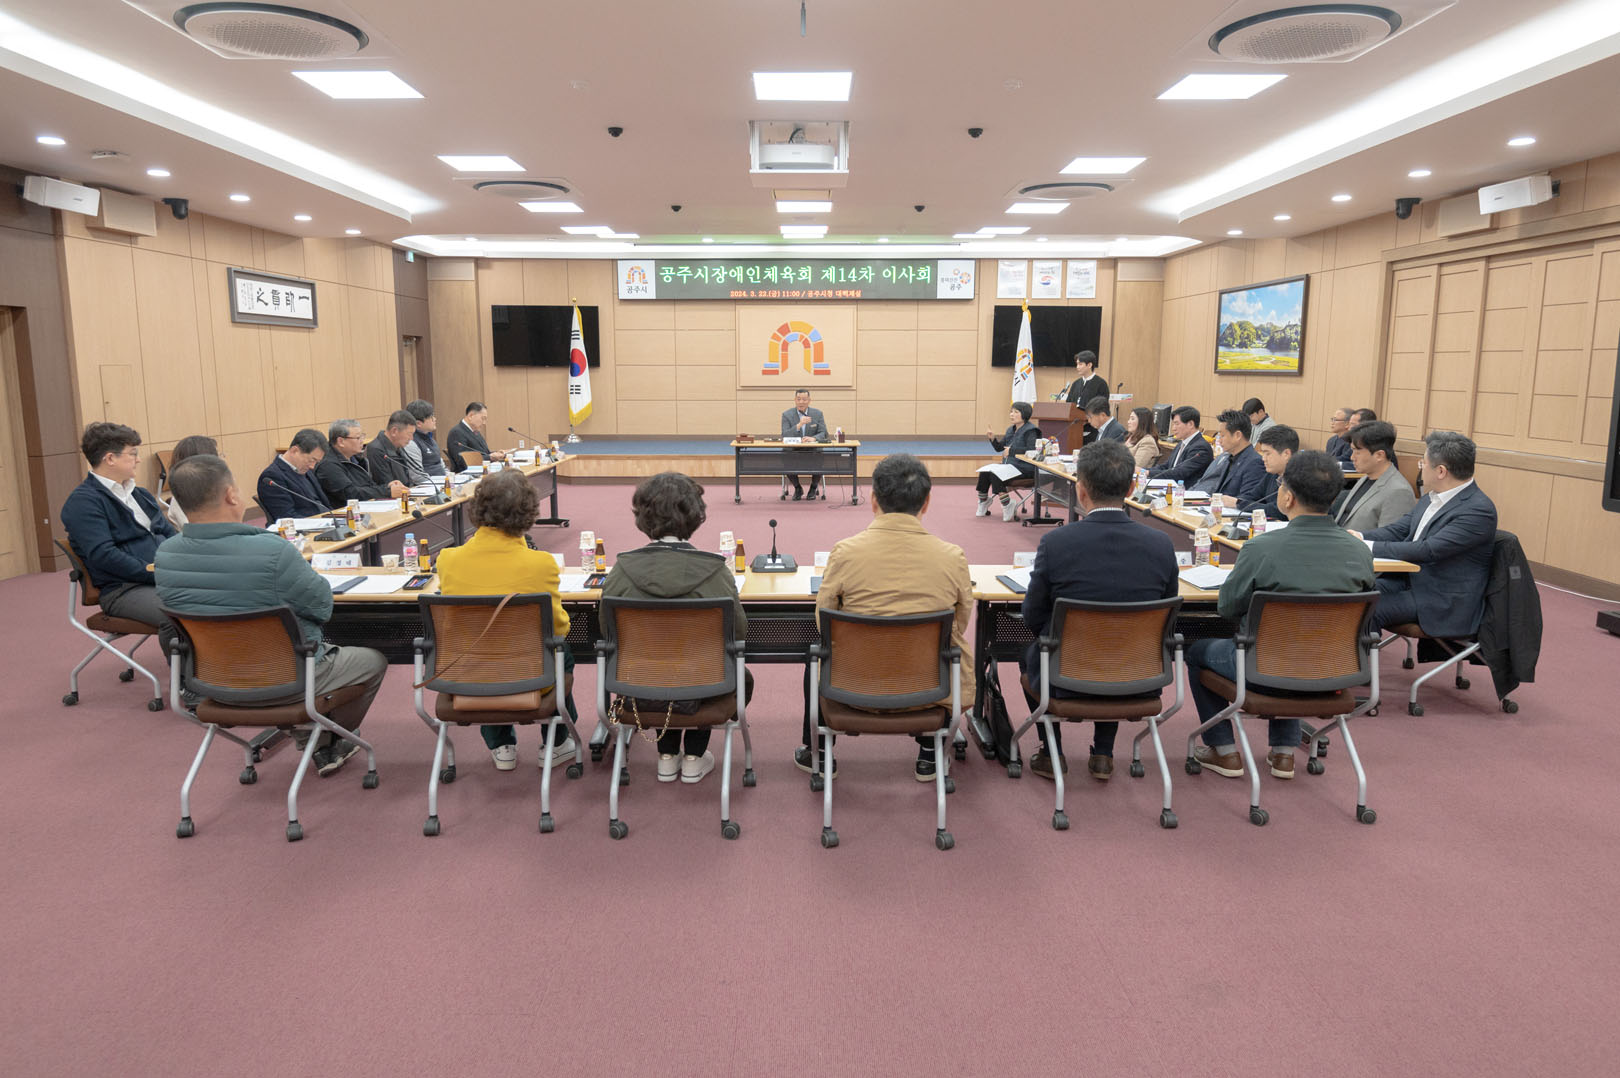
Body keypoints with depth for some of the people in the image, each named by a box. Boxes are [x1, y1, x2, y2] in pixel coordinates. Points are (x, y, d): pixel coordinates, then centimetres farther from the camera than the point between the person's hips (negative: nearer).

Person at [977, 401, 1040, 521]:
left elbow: (1032, 450, -22)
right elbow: (999, 447, 22)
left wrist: (1011, 450, -21)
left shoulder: (1030, 431, -8)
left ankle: (1008, 506, -20)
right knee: (984, 471, -10)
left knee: (995, 474, -27)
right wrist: (992, 438, 2)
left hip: (1024, 468, -8)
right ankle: (982, 505, 0)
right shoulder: (1011, 430, 17)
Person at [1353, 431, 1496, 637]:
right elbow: (1398, 530, 11)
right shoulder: (1432, 496, 9)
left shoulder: (1479, 511, -20)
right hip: (1409, 579, 8)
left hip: (1445, 602, -8)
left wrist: (1370, 546, -22)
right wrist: (1360, 537, -7)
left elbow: (1427, 550, -26)